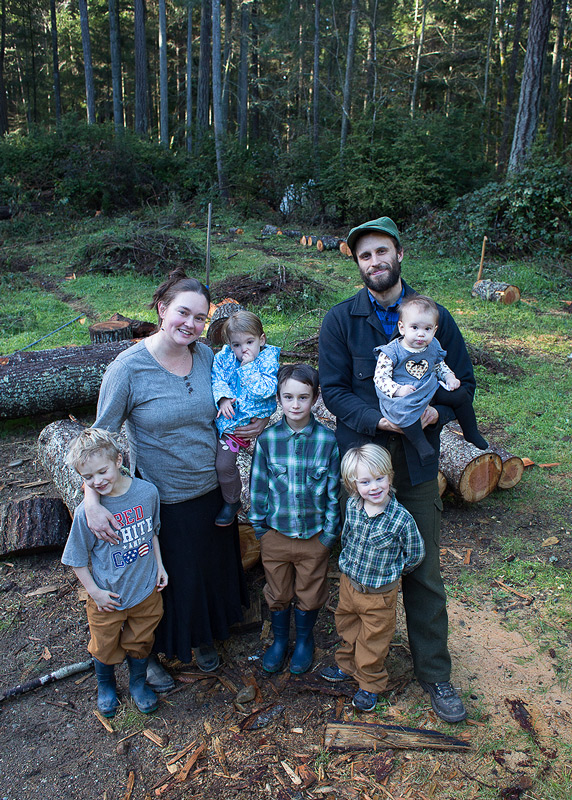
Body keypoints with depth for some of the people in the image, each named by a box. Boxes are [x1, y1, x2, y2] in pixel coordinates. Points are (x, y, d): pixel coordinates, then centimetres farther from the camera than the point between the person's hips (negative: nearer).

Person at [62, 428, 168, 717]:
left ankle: (138, 683, 50)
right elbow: (78, 559, -10)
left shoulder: (147, 491, -16)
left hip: (146, 589, 2)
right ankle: (106, 685, 52)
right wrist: (94, 592, -11)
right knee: (105, 648, 21)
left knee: (140, 642, 22)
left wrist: (159, 565, 4)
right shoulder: (86, 512, -24)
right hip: (108, 597, -2)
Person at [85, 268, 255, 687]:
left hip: (212, 490, 5)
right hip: (160, 499, -4)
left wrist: (259, 423, -9)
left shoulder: (207, 355, -6)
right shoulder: (129, 367, -19)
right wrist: (92, 501, -23)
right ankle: (152, 652, 44)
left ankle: (203, 636, 52)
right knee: (163, 579, 15)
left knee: (211, 569, 23)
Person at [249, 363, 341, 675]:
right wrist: (258, 525, 2)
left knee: (309, 596, 18)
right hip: (275, 533, 1)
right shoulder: (267, 438, -8)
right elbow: (258, 484, 1)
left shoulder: (328, 440, -11)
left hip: (314, 535, -1)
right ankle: (279, 640, 44)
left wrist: (330, 532, -3)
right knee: (277, 594, 19)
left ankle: (304, 640, 44)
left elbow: (334, 490, -4)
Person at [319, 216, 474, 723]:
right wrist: (378, 420, -22)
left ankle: (435, 673, 29)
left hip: (417, 466, 1)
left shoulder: (434, 316, 2)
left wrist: (437, 411, -16)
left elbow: (464, 381, 5)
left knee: (425, 574, 9)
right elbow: (333, 389, -6)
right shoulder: (341, 320, -1)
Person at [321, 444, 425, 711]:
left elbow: (415, 555, -11)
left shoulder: (401, 519, -26)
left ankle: (370, 683, 38)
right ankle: (347, 665, 51)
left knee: (373, 639, 15)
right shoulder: (352, 506, -13)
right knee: (347, 627, 26)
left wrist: (389, 571, -2)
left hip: (379, 593, -4)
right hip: (348, 582, 4)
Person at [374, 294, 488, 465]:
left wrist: (449, 377, 2)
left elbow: (439, 365, 21)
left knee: (460, 394, 1)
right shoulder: (391, 352, -16)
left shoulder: (433, 347, 2)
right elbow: (380, 377, -15)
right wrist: (398, 390, -28)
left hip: (431, 389, 6)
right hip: (403, 395, -6)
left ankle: (471, 433, 20)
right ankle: (421, 444, -28)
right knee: (403, 409, -39)